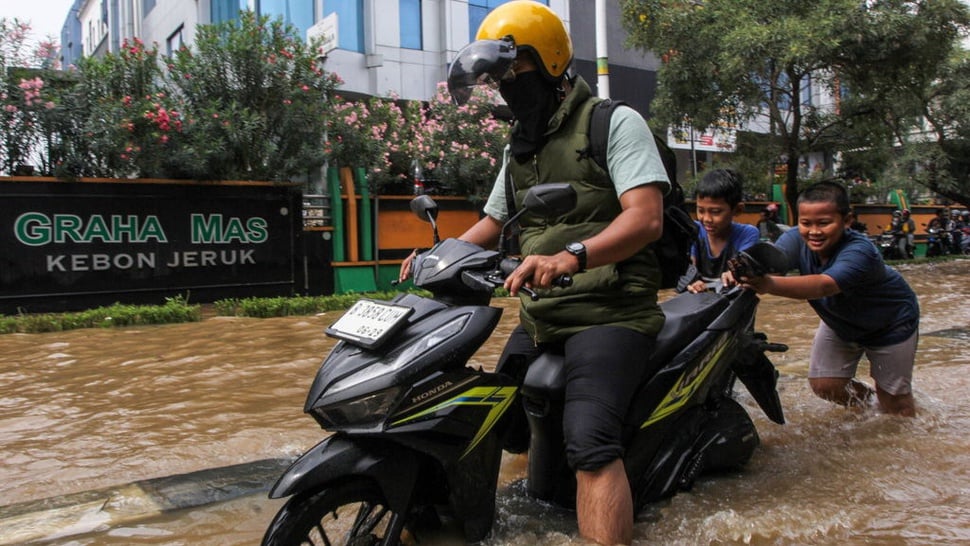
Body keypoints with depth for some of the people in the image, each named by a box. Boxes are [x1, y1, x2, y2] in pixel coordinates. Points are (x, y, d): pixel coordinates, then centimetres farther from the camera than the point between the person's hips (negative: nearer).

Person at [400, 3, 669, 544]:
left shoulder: (615, 122, -5)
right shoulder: (519, 148, 18)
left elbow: (647, 218, -19)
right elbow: (494, 222, 27)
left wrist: (572, 255, -36)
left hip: (609, 311, -8)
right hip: (539, 316, 8)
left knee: (589, 441, -27)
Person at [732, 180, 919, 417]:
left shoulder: (859, 251, -40)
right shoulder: (797, 240, -25)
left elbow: (824, 285, -58)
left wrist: (771, 285, -76)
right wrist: (741, 273, -68)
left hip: (891, 322, -4)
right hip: (840, 322, 5)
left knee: (893, 398, 5)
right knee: (823, 385, 3)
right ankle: (864, 397, 34)